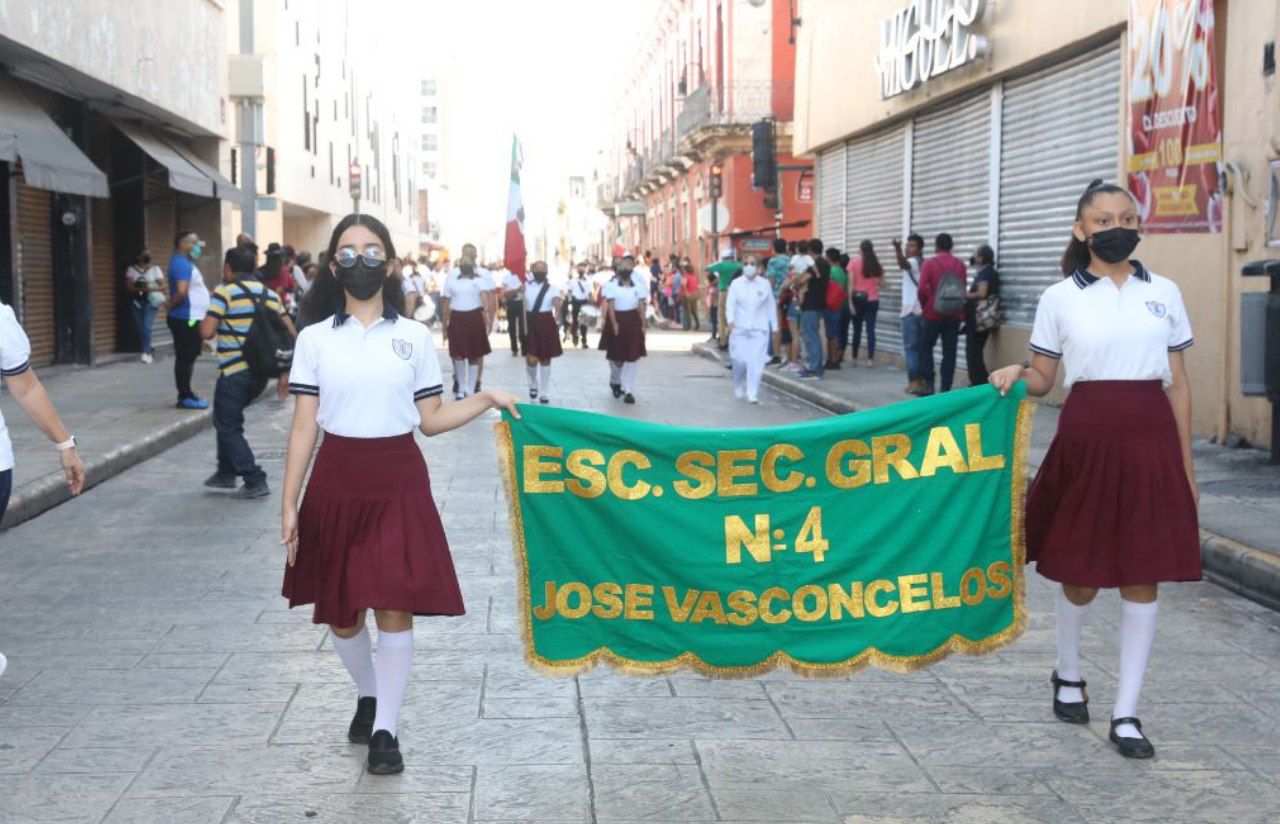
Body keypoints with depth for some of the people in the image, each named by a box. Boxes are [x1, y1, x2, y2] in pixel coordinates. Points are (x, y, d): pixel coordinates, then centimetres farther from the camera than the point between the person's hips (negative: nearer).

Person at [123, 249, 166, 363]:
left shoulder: (155, 269, 7)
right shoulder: (132, 269, 10)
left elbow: (163, 286, 1)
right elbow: (128, 286, 1)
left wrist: (151, 289, -16)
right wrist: (139, 289, -16)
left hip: (151, 301, -2)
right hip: (136, 301, 2)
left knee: (146, 327, -17)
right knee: (140, 328, 2)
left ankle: (146, 353, -17)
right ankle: (149, 350, 17)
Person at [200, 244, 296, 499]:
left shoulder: (225, 292, -8)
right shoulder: (269, 294, 11)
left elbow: (207, 332, -15)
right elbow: (290, 333, 8)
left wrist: (203, 322, 8)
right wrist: (285, 373, 10)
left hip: (234, 373, -7)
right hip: (261, 372, 7)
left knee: (228, 427, 4)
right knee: (227, 419, 24)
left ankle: (255, 481, -3)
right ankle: (226, 472, 29)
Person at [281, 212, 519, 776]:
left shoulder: (414, 338, 5)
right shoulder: (315, 339, 3)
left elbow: (430, 420, 7)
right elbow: (304, 427, 2)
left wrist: (487, 400, -6)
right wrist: (289, 505, 0)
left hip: (398, 481, -1)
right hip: (337, 481, 1)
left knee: (395, 607, -6)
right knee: (339, 613, 9)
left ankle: (384, 729, 8)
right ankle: (368, 694, 37)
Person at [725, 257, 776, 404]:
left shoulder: (764, 284, 7)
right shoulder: (736, 284, 5)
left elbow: (771, 307, 11)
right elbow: (730, 304, -3)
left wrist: (774, 327, 11)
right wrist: (730, 320, -20)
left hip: (759, 329, 0)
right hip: (739, 328, 0)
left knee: (756, 362, -10)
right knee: (740, 360, 0)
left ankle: (753, 394, -7)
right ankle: (739, 388, 27)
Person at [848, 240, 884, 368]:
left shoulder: (854, 264, -4)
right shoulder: (877, 265, 3)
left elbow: (851, 284, -8)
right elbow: (880, 282, 6)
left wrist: (850, 302, -8)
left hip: (858, 299, -1)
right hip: (872, 300, 1)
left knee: (857, 329, 9)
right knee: (871, 329, 0)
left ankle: (855, 358, 14)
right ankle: (870, 359, -8)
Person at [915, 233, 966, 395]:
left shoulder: (929, 263, -8)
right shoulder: (960, 264, 3)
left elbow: (922, 288, -14)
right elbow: (963, 289, 6)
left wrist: (924, 306, 2)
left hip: (933, 314, -2)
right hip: (954, 315, 2)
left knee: (926, 347, 13)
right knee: (949, 352, 5)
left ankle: (928, 385, 3)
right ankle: (946, 389, 4)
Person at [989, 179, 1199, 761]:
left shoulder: (1163, 293, 7)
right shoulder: (1061, 298, 2)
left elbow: (1178, 384, 10)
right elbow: (1042, 378, 7)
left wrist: (1186, 464, 8)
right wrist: (1015, 375, -17)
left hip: (1151, 440, 2)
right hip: (1087, 436, -1)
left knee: (1143, 577, 0)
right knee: (1080, 572, 8)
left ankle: (1125, 714, 9)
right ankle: (1068, 674, 36)